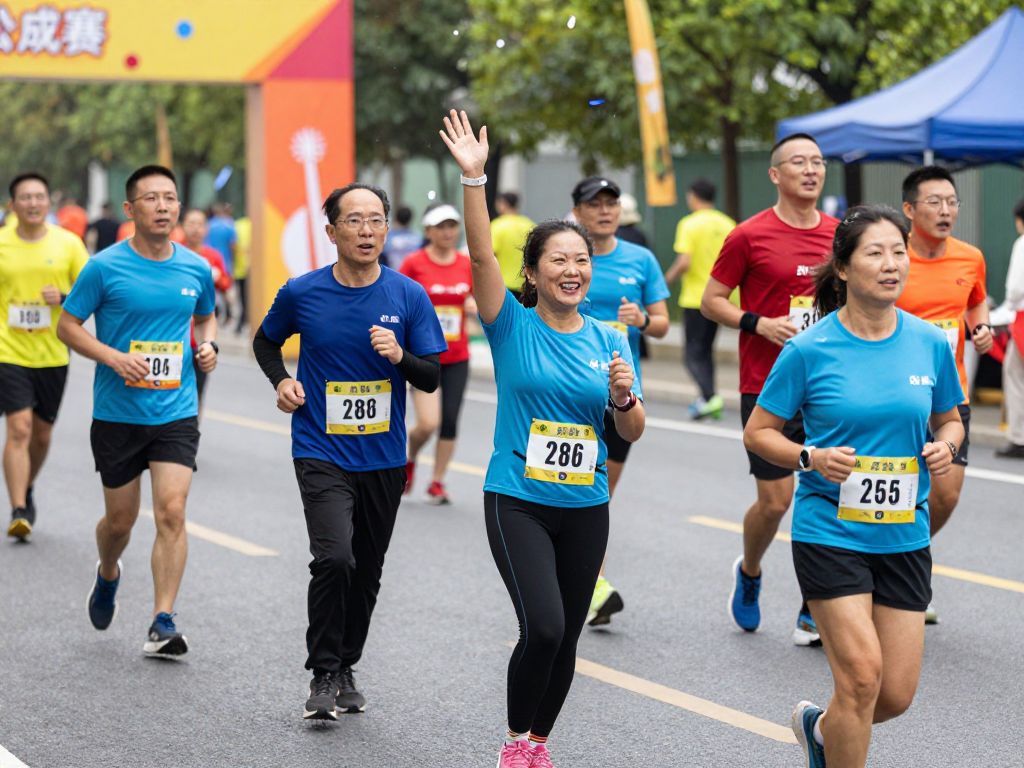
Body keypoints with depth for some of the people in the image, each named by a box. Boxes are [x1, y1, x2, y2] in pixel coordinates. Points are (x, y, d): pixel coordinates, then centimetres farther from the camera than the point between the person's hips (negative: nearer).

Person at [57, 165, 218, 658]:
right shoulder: (105, 267, -7)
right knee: (120, 519, 10)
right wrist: (114, 357, -17)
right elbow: (67, 326, -2)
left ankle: (162, 624, -8)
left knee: (172, 512, -12)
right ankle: (107, 575, 44)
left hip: (176, 414, 1)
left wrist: (208, 346, 0)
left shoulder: (196, 268, 3)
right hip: (117, 414, -1)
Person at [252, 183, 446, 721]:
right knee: (334, 558, -21)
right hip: (321, 451, -3)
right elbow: (265, 341, 16)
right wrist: (281, 381, -3)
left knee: (366, 572, 13)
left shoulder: (408, 296, -2)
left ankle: (346, 667, 33)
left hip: (384, 458, 3)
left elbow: (432, 378, 0)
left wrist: (401, 357, -20)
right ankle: (324, 675, -7)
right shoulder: (302, 293, -4)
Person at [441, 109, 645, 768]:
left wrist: (623, 397, -14)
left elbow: (633, 432, 8)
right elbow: (482, 254, -18)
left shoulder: (609, 340, 6)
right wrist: (474, 178, -29)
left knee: (565, 640, 8)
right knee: (543, 628, -17)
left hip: (586, 508, 4)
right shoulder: (514, 327, -3)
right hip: (518, 501, -4)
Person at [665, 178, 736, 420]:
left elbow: (684, 262, -18)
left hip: (695, 298, -6)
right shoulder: (727, 224, 6)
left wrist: (667, 279, -2)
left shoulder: (690, 224, -11)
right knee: (706, 350, 19)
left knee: (693, 354, -3)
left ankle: (710, 397, -20)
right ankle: (707, 400, 19)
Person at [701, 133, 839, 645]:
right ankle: (749, 573, 29)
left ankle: (813, 618, 7)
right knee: (775, 499, -3)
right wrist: (758, 324, -15)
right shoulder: (750, 236, -5)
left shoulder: (839, 235, 7)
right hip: (767, 387, -4)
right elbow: (711, 301, -1)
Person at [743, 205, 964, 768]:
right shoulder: (809, 350, -8)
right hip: (830, 528, -4)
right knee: (861, 675, -13)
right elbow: (757, 432, -1)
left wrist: (945, 446, -7)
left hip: (904, 534, 4)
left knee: (897, 693, 5)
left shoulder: (930, 343, 1)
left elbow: (949, 420, 15)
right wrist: (812, 457, -18)